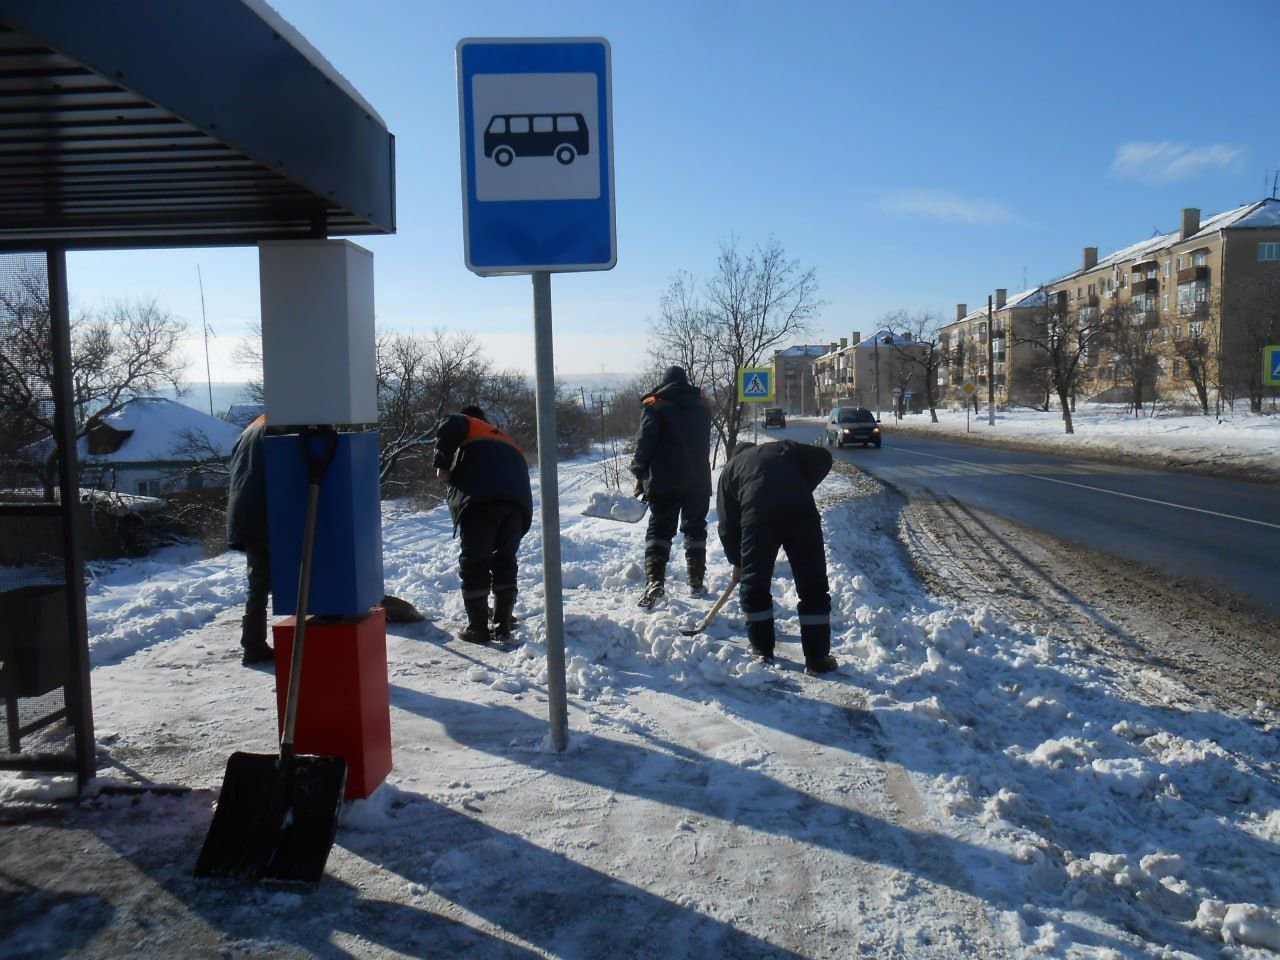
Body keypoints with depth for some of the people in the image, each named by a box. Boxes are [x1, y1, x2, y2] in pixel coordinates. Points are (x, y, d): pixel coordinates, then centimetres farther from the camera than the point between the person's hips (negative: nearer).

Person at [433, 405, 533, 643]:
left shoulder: (468, 425, 25)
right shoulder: (508, 441, 39)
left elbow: (448, 428, -2)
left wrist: (442, 465, 6)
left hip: (479, 498, -5)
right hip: (519, 501, 5)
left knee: (474, 563, 6)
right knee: (505, 562, 18)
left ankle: (477, 628, 10)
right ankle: (503, 625, 18)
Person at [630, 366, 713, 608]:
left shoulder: (655, 406, -3)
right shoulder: (702, 406, 12)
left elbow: (645, 442, -7)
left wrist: (640, 476, 2)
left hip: (664, 481, -3)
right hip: (698, 480, 3)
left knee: (659, 529, -1)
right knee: (695, 529, 14)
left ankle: (654, 579, -17)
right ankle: (697, 582, 17)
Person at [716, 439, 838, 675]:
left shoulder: (730, 468, 29)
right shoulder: (784, 448, 31)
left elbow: (728, 525, 24)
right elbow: (822, 458, 14)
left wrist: (737, 562, 34)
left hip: (758, 517, 0)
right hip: (802, 513, 1)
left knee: (754, 587, 18)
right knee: (814, 589, 9)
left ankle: (762, 652, 25)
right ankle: (817, 659, 11)